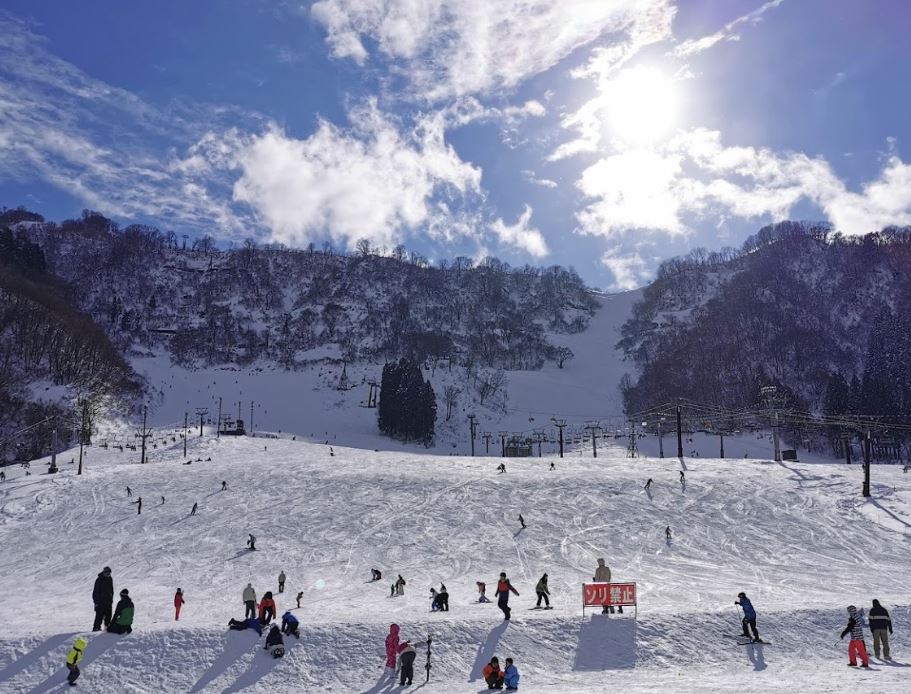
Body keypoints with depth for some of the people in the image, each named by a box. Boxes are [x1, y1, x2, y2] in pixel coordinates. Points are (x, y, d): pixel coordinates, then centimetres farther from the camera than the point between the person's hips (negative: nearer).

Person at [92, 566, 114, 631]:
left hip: (108, 601, 6)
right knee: (100, 615, -8)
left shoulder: (110, 579, 9)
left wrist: (111, 599, 17)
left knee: (108, 615, 10)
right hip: (101, 601, -6)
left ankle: (107, 626, 20)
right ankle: (96, 627, -3)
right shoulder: (99, 580, -11)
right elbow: (96, 592, -12)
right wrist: (96, 601, -15)